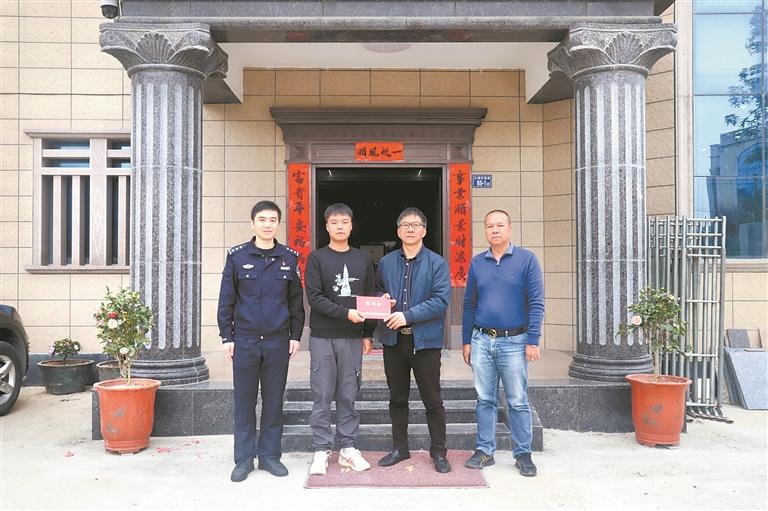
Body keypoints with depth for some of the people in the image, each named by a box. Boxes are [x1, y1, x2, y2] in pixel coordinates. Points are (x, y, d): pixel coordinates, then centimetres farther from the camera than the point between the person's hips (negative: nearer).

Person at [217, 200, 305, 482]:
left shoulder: (289, 258, 5)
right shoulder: (237, 256, 1)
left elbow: (296, 301, 8)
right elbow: (226, 299, 2)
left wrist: (295, 335, 4)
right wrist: (227, 336, -1)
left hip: (278, 341, 1)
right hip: (244, 340, -1)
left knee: (274, 400, 8)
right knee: (244, 401, 6)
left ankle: (270, 455, 20)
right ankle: (244, 458, 17)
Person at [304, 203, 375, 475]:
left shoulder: (362, 259, 10)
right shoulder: (317, 258, 1)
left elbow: (370, 299, 12)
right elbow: (314, 298, -8)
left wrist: (368, 334, 8)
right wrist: (345, 313, -18)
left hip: (353, 339, 2)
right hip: (323, 337, -2)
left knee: (349, 396, 7)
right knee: (322, 396, 1)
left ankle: (348, 448, 17)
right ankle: (321, 451, 11)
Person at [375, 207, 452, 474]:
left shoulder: (437, 263, -4)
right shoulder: (385, 263, 9)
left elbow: (442, 300, -13)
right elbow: (377, 292, 20)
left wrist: (408, 316, -20)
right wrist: (382, 300, -5)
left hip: (425, 341, -4)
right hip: (393, 340, 4)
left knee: (432, 400, 5)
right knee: (397, 398, 14)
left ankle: (438, 452, 19)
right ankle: (400, 448, 29)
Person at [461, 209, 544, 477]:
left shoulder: (526, 259, -2)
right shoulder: (477, 262, 8)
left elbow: (536, 303, -5)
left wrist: (532, 341, -10)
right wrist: (466, 341, 10)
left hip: (514, 342, -3)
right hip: (482, 341, 3)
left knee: (518, 402, 4)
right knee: (485, 400, 10)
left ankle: (523, 454, 16)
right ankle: (485, 451, 20)